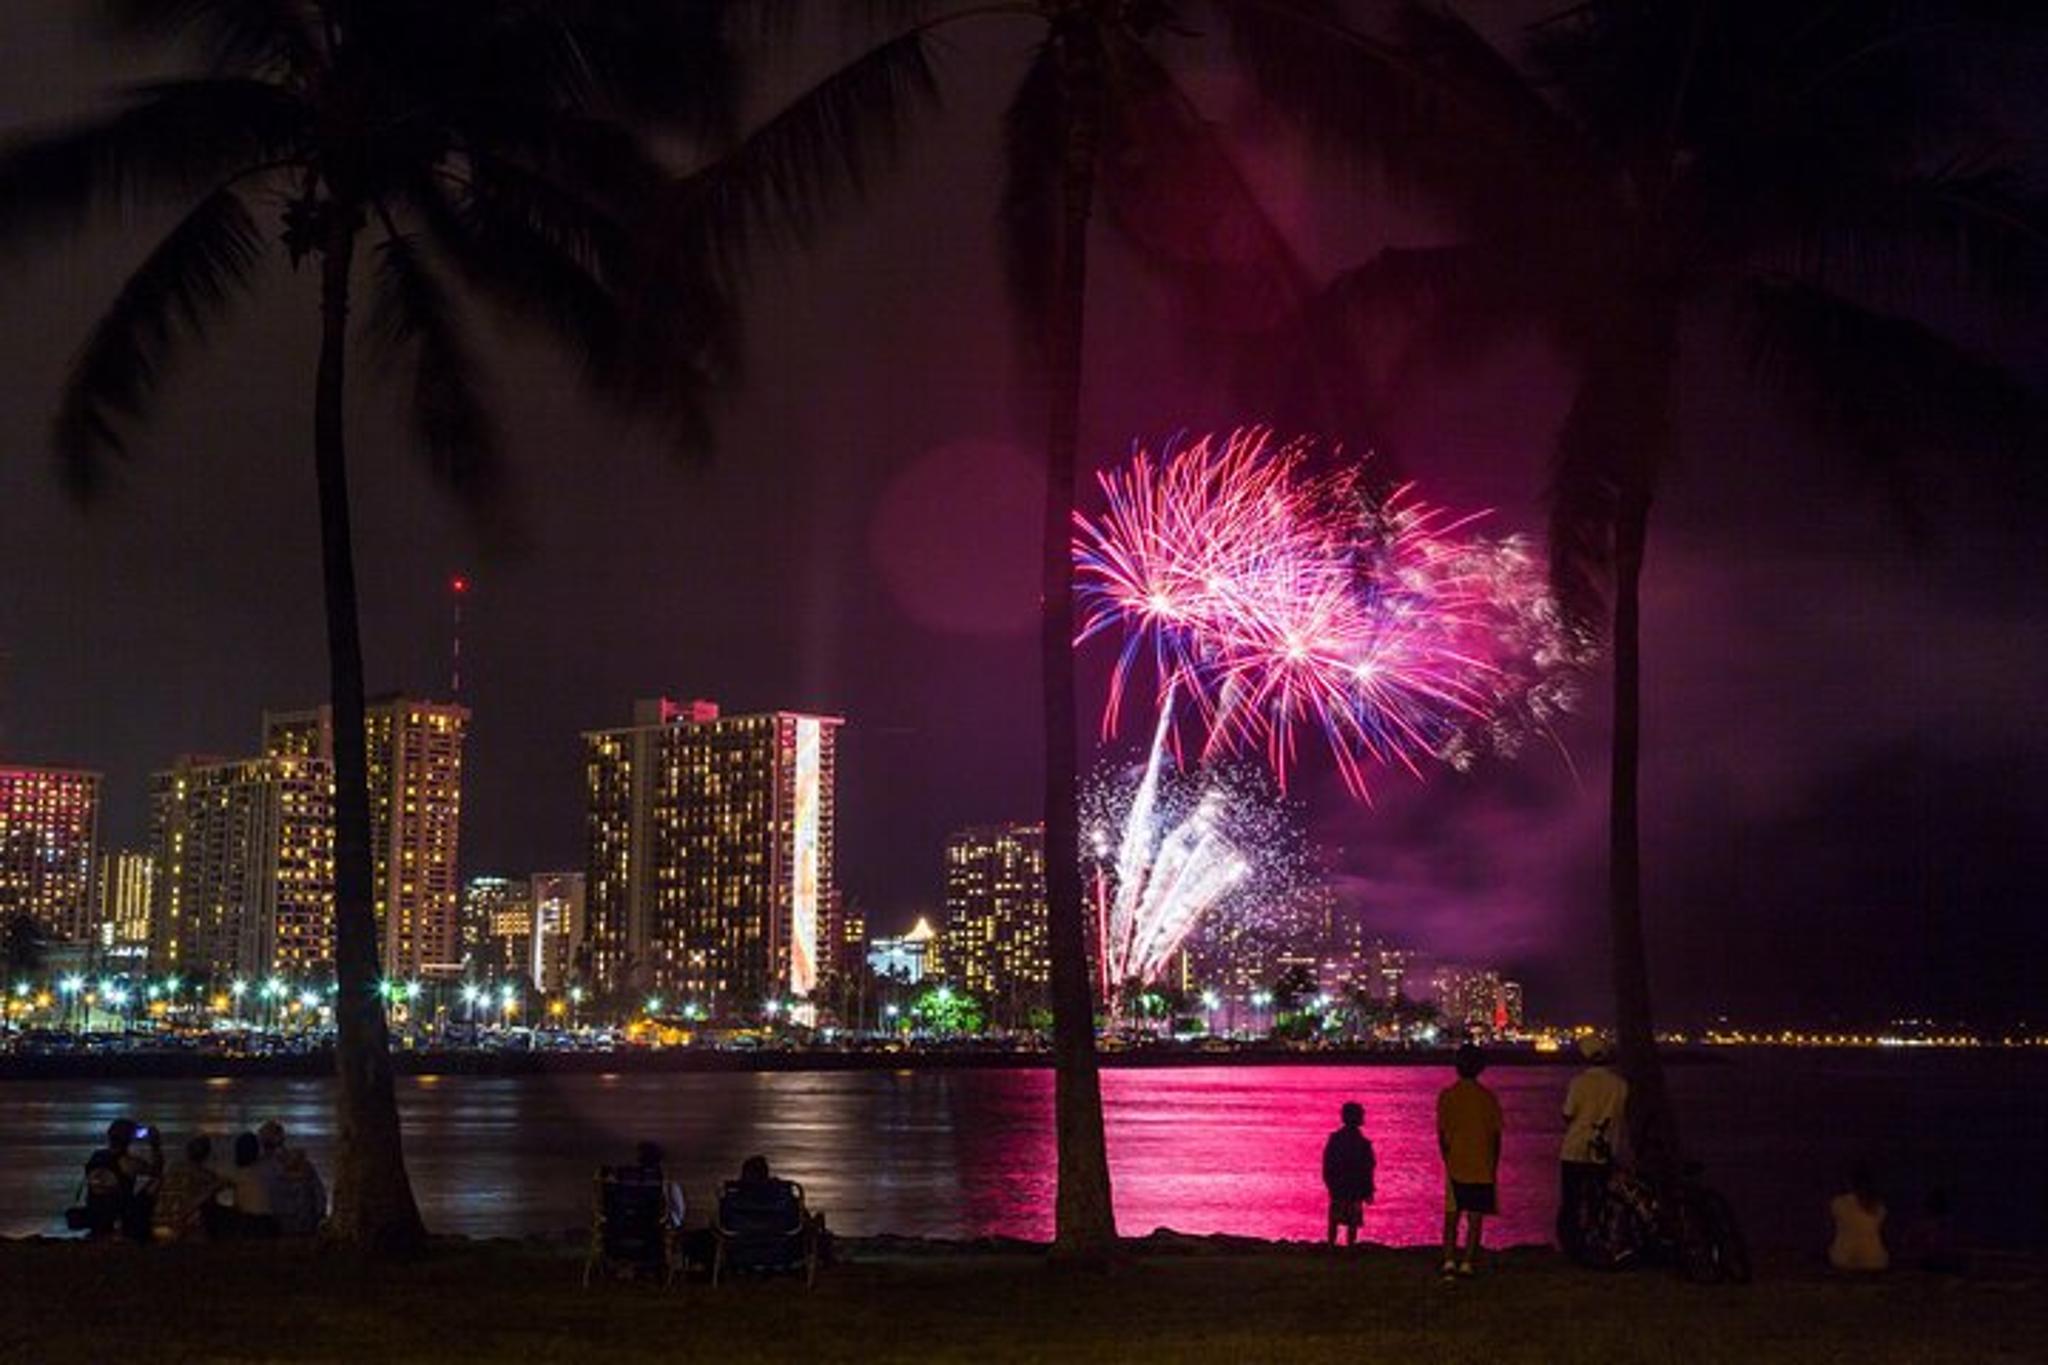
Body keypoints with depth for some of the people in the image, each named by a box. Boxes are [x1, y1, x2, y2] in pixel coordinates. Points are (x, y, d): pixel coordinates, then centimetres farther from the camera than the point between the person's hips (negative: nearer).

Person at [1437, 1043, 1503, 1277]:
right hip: (1483, 1168, 0)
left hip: (1455, 1167, 0)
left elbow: (1441, 1134, -3)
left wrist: (1448, 1161, 10)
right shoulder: (1488, 1097, -3)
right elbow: (1496, 1135, 0)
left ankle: (1449, 1260, -5)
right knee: (1475, 1218, 6)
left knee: (1451, 1216, 8)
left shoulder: (1447, 1095, -4)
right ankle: (1468, 1262, 2)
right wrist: (1493, 1166, 10)